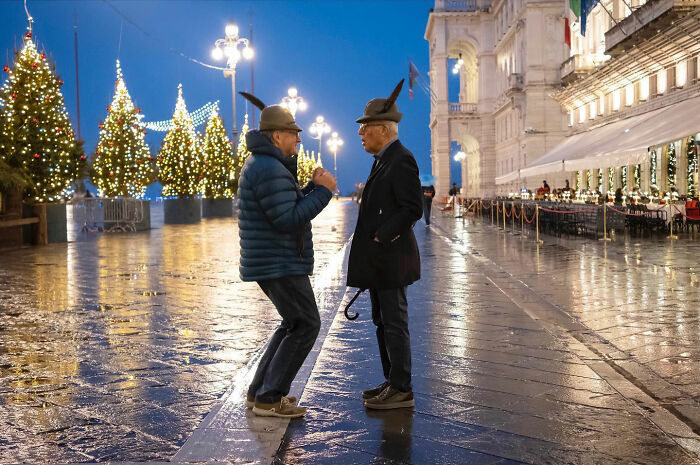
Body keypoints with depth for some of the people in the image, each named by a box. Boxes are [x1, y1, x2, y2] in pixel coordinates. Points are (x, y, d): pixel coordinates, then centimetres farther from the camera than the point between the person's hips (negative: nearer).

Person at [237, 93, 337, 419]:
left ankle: (260, 391, 20)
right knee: (306, 326, -4)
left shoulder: (262, 165, 17)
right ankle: (269, 398, -1)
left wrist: (313, 187, 8)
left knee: (295, 324, 19)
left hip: (271, 262, 11)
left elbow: (291, 210, 20)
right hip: (279, 265, -11)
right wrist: (323, 191, -16)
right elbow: (288, 221, -24)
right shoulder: (270, 169, -19)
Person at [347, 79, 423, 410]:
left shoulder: (402, 161, -15)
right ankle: (392, 383, 24)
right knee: (382, 321, 15)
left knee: (394, 323, -3)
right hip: (379, 259, 10)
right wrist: (374, 243, 15)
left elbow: (412, 210, -20)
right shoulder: (383, 160, 16)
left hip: (391, 256, -10)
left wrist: (380, 238, -19)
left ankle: (401, 390, 6)